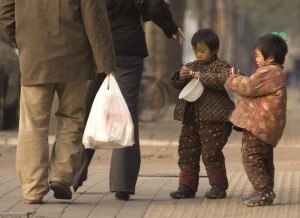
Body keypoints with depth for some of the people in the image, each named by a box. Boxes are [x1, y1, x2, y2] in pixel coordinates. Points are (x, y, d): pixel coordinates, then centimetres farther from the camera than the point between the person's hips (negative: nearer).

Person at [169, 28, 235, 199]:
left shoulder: (222, 66, -2)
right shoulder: (192, 66, 16)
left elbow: (223, 80, -22)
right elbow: (176, 85, 14)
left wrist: (202, 76, -22)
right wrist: (180, 77, -9)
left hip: (214, 119, -7)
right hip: (191, 118, 7)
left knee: (211, 153, -7)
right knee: (187, 152, 5)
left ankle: (219, 186, 3)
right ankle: (187, 186, 11)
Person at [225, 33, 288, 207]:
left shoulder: (268, 73, -18)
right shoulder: (276, 73, 18)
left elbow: (249, 87, -18)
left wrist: (233, 80, -1)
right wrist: (240, 80, 15)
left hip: (259, 125, -11)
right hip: (267, 126, 11)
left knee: (251, 157, -9)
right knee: (264, 159, 17)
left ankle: (263, 191, -11)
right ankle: (267, 191, 23)